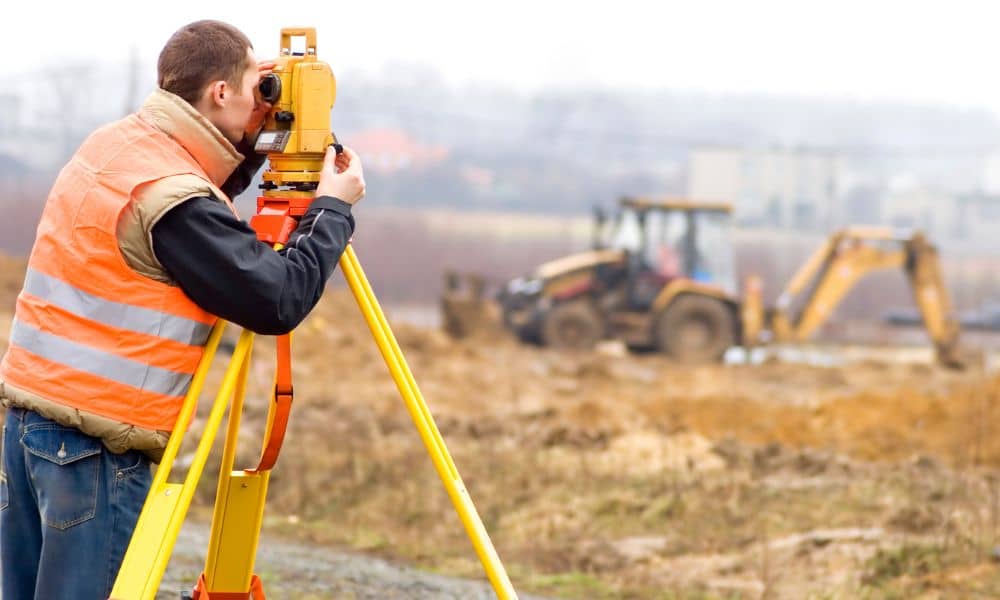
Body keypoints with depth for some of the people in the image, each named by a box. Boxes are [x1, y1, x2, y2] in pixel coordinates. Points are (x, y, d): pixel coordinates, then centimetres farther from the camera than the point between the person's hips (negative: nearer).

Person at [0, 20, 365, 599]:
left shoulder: (111, 146, 8)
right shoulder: (173, 199, -19)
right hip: (94, 442, -9)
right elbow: (278, 300, -18)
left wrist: (262, 146, 13)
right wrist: (333, 208, -5)